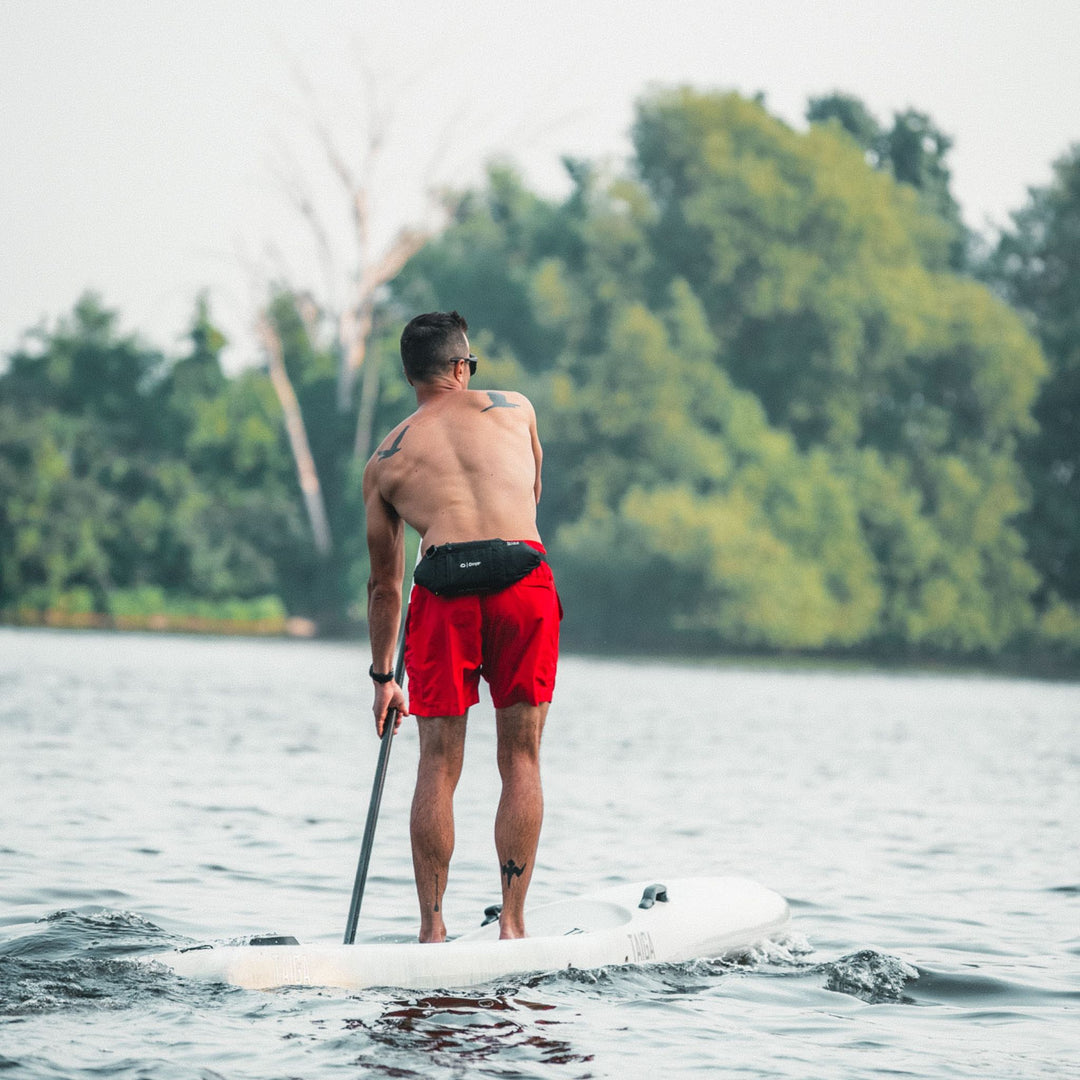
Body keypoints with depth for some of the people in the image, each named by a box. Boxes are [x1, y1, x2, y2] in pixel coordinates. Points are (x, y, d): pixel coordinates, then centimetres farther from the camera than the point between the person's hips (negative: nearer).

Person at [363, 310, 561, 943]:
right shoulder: (516, 409, 20)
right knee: (521, 759, 8)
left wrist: (384, 677, 32)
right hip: (523, 580, 0)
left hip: (443, 590, 0)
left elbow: (384, 584, 24)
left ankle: (433, 928, 7)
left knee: (439, 766, 8)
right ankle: (513, 925, 7)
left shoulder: (385, 459, 20)